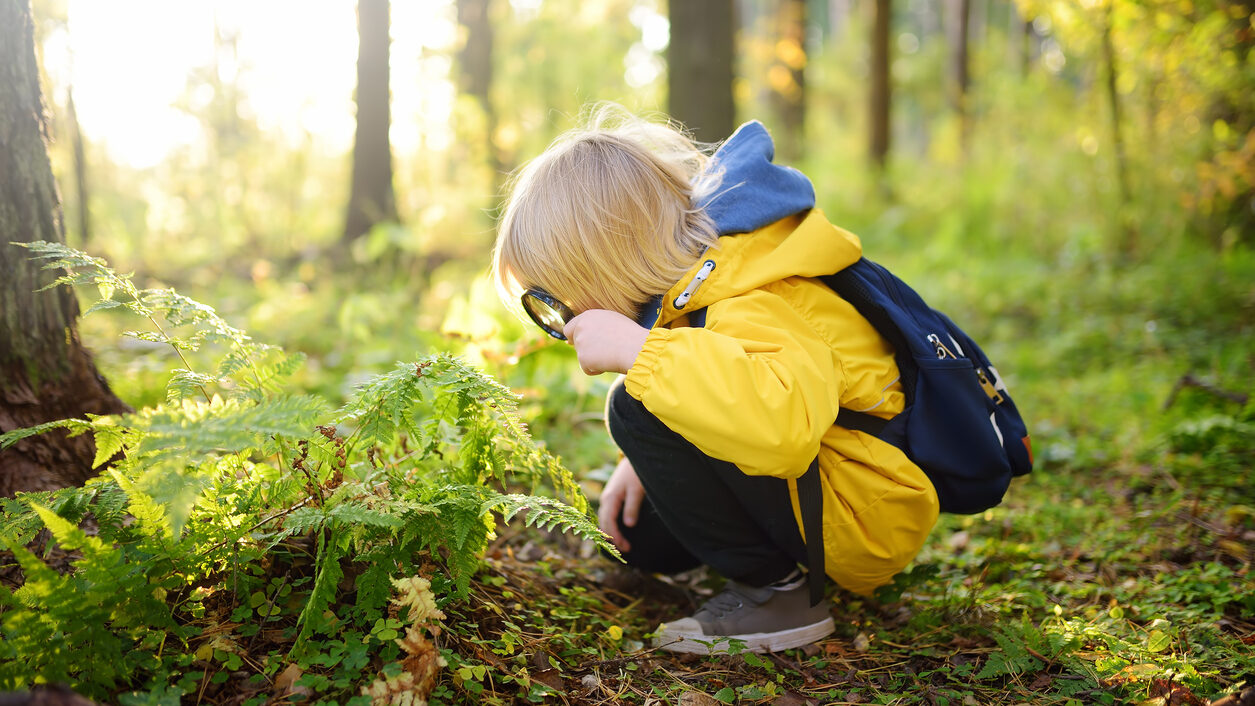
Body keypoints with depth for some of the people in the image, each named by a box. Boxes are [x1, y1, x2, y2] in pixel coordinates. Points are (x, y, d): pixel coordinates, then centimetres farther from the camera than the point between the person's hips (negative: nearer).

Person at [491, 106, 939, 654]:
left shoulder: (751, 310, -30)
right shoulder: (697, 275, 2)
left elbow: (784, 420, -52)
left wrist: (637, 349, -43)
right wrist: (646, 463, 8)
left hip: (867, 521, -10)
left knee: (637, 412, -25)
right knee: (637, 534, 15)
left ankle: (771, 589, -13)